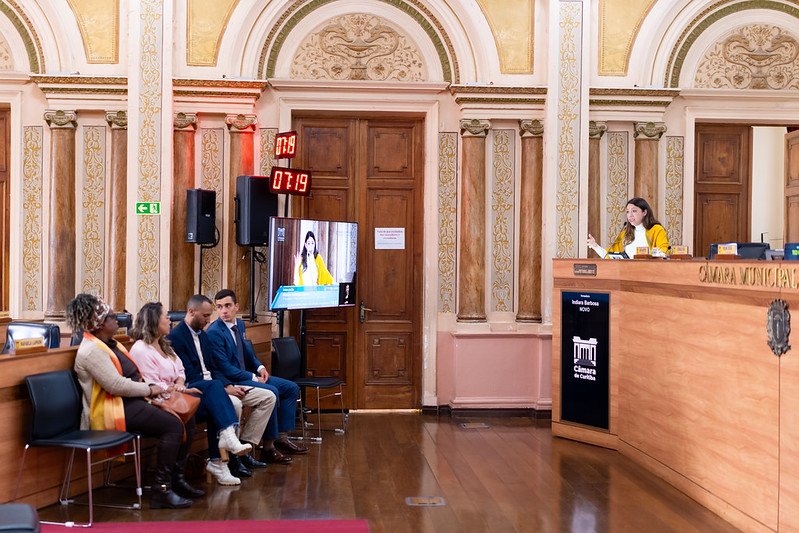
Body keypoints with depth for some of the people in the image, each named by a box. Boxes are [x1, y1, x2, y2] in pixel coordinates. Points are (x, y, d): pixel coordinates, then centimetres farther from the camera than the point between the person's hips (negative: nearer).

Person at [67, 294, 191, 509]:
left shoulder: (109, 344, 18)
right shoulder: (92, 350, -14)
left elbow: (132, 376, 23)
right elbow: (116, 385, -21)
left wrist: (149, 388, 5)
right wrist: (149, 390, -11)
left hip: (130, 402, 10)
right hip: (112, 411, -10)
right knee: (173, 425, -24)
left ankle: (176, 479, 6)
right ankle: (161, 491, -20)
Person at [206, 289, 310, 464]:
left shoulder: (240, 324, 9)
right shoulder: (214, 332, -17)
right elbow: (224, 368, -20)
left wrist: (260, 367, 2)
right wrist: (253, 378, -17)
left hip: (246, 375, 10)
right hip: (229, 381, -10)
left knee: (291, 388, 4)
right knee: (271, 391, -30)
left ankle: (281, 438, 4)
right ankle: (268, 448, -23)